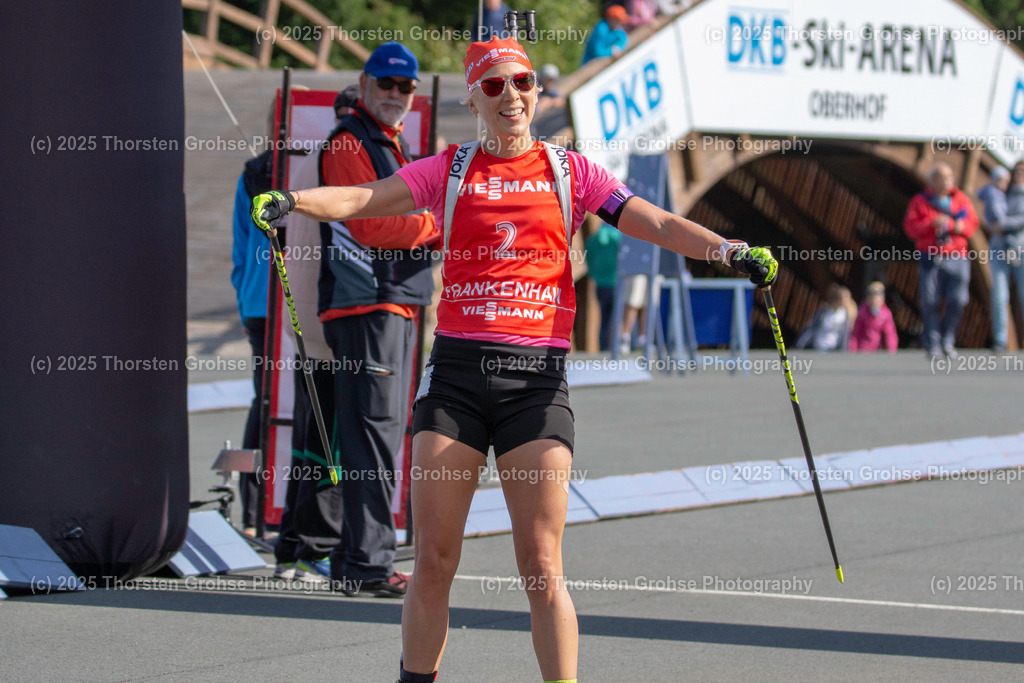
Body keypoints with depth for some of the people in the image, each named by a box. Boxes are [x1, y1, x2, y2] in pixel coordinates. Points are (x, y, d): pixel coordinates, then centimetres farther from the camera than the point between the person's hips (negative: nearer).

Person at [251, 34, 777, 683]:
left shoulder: (570, 172, 10)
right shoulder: (450, 170, 11)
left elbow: (657, 223, 2)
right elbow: (361, 199, 0)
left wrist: (727, 249, -15)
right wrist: (294, 200, -18)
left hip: (537, 374, -1)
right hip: (457, 368, 1)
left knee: (542, 567, -6)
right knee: (434, 561, 1)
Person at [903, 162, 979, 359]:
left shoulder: (960, 199, 13)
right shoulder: (920, 201, 6)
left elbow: (973, 222, 11)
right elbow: (910, 227, -2)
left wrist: (962, 226, -11)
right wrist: (932, 224, -16)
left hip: (957, 259, 2)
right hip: (930, 259, -2)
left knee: (958, 300, -8)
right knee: (930, 303, -4)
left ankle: (947, 342, 9)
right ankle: (932, 345, 5)